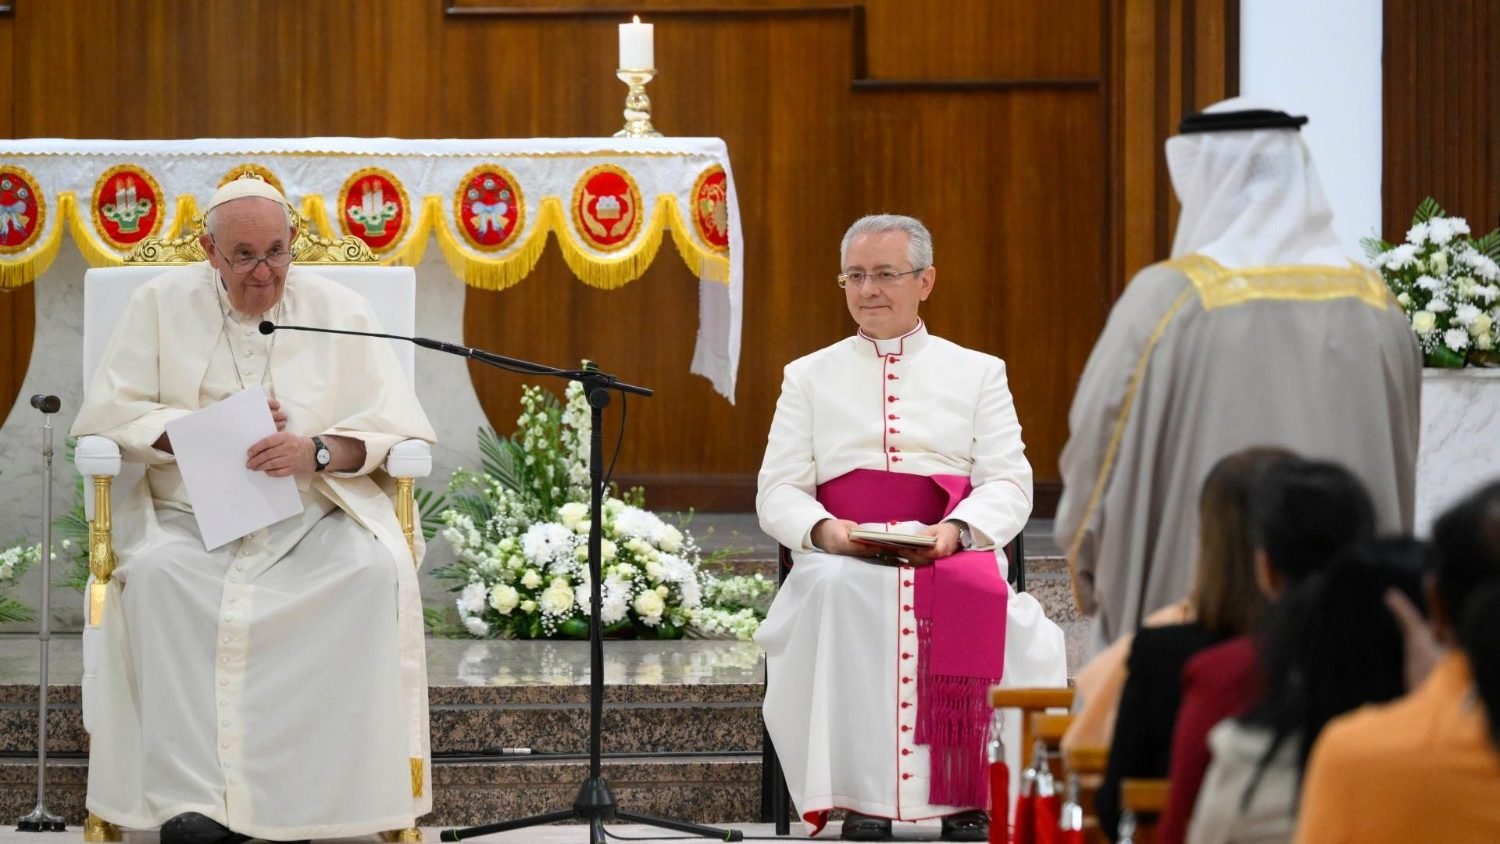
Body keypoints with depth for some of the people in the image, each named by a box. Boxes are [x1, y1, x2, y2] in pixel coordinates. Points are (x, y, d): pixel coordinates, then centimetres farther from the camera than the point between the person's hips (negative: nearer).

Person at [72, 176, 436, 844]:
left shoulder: (337, 311, 7)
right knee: (155, 571, -34)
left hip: (314, 510, 0)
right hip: (190, 513, 0)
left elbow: (395, 429, 1)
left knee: (376, 571, -32)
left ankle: (310, 789, -30)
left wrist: (318, 451, -19)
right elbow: (106, 414, 3)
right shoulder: (163, 305, 9)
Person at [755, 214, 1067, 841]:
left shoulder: (977, 372, 19)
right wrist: (823, 530, -11)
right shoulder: (809, 377, 21)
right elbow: (777, 493, 13)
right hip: (841, 556, 0)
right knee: (837, 595, -37)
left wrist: (956, 531, -14)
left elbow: (1010, 484, 8)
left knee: (979, 599, -36)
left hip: (954, 553, 0)